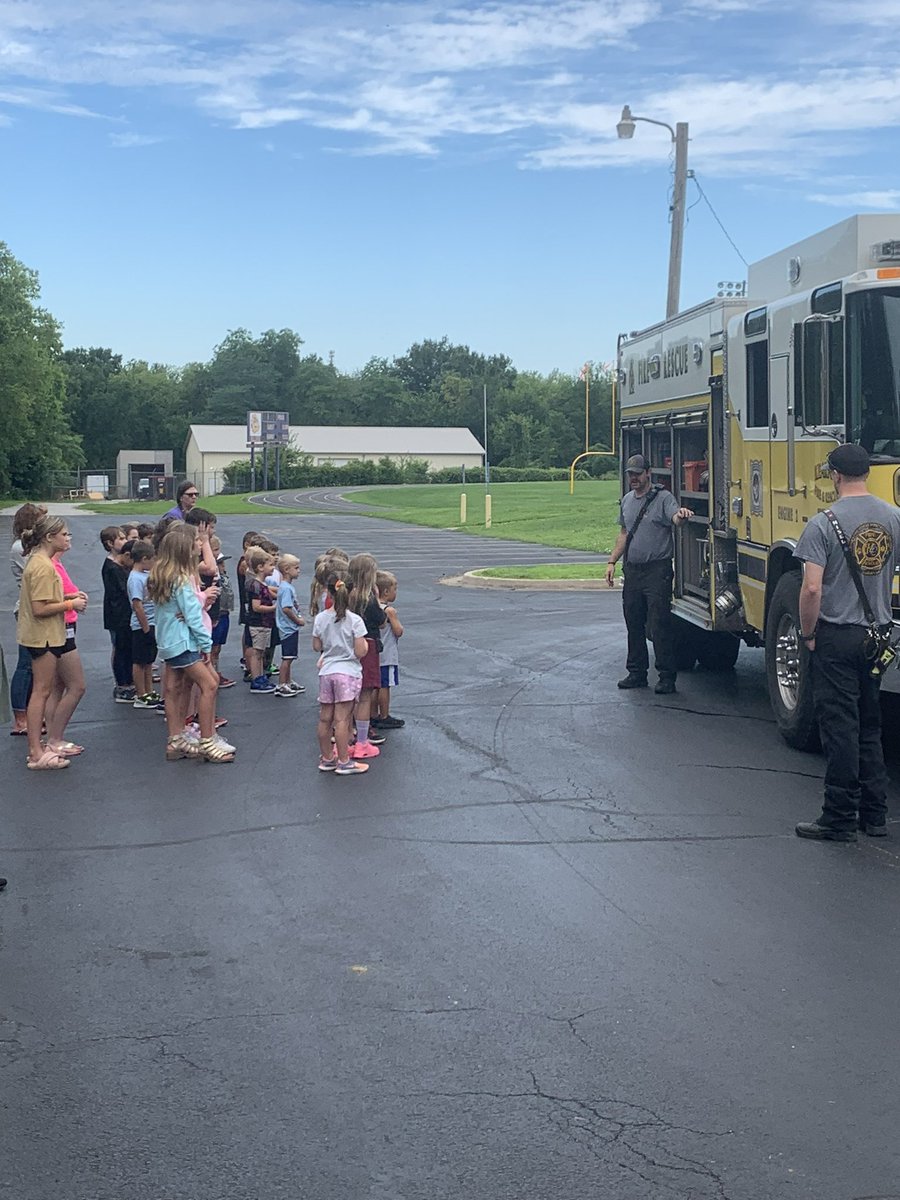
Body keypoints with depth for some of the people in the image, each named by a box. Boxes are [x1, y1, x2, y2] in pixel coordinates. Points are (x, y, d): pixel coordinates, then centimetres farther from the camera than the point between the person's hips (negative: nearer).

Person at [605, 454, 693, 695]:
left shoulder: (663, 497, -6)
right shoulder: (627, 500, 15)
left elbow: (675, 517, -26)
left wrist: (682, 515, -49)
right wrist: (612, 562, 18)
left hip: (657, 570, -7)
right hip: (632, 571, 7)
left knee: (660, 626, -7)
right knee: (634, 625, 12)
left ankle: (667, 677, -2)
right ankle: (637, 673, 22)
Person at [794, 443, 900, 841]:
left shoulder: (823, 523, -14)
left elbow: (811, 588, -19)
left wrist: (807, 634, -6)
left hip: (836, 638, -5)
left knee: (840, 730, 0)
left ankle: (840, 819, 4)